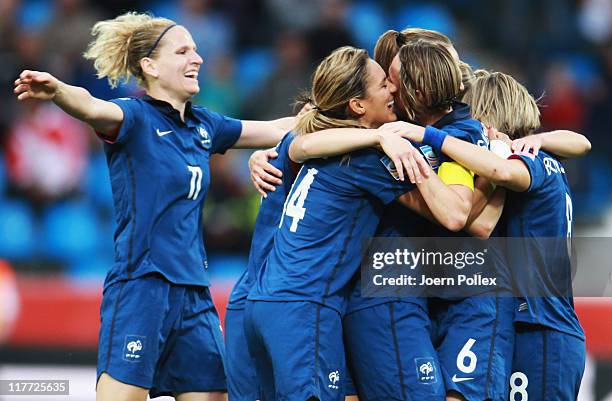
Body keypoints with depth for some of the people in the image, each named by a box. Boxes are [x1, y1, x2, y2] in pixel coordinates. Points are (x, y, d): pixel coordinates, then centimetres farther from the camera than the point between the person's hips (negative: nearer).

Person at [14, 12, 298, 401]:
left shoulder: (203, 125, 15)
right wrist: (56, 90, -49)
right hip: (141, 285, -7)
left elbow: (279, 129, 26)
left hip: (194, 293, 7)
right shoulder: (135, 117, -6)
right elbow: (92, 108, -29)